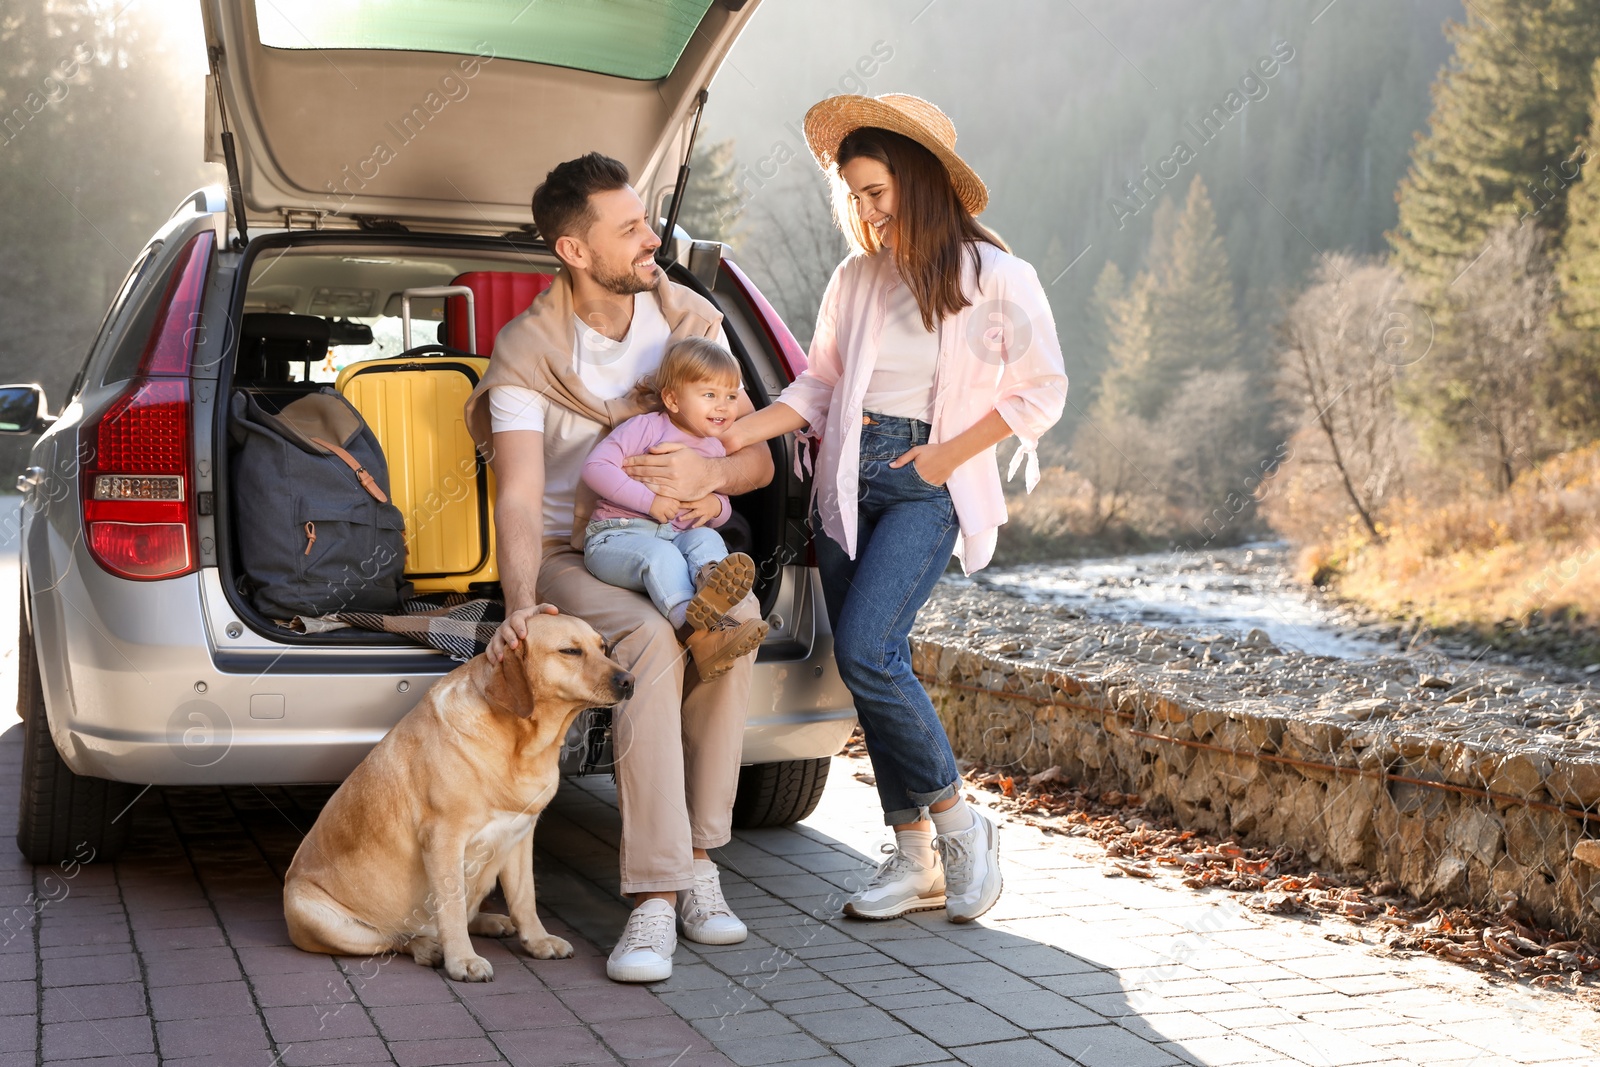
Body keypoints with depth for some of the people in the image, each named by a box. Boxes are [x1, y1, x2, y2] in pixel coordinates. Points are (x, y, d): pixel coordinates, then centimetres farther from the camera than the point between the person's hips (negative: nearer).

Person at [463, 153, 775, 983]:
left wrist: (708, 473, -22)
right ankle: (657, 895, -35)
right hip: (573, 554, -3)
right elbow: (518, 498, -22)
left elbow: (759, 458, 3)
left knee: (735, 618, -32)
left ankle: (695, 862, -24)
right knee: (649, 636, -36)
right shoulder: (525, 351, -10)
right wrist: (520, 602, -42)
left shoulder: (690, 320, 1)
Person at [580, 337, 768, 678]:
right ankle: (699, 635, -62)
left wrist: (716, 506, -2)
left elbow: (722, 509, 26)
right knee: (660, 555, -37)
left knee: (708, 539, -26)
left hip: (678, 536, 6)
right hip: (616, 535, -6)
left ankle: (712, 584, -62)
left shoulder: (714, 449, 17)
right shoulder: (648, 427, -3)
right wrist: (649, 500, -19)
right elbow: (595, 467, -13)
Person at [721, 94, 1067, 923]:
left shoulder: (997, 278, -6)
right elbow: (820, 384, 12)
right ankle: (916, 860, 13)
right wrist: (735, 433, -1)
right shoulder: (857, 277, 7)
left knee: (865, 650, -19)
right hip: (849, 475, 5)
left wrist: (949, 453, -8)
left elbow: (1040, 391, -1)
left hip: (928, 484, -5)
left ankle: (957, 823, 0)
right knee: (874, 666, 4)